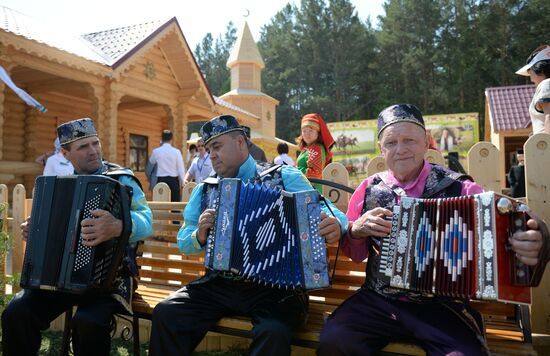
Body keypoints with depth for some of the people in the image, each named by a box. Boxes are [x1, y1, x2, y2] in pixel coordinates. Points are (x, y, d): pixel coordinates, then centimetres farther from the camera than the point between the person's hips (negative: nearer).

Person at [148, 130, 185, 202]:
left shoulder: (156, 151, -1)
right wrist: (182, 183, 7)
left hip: (161, 180, 2)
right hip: (173, 180, -2)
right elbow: (181, 169, -6)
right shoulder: (176, 151, -6)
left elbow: (151, 162, 22)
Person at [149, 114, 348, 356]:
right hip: (219, 285, 4)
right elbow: (183, 242, 16)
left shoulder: (284, 177, 3)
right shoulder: (204, 190, 14)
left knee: (273, 333, -31)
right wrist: (199, 235, -8)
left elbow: (325, 212, -3)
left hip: (275, 285, -3)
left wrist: (336, 226, -27)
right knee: (165, 313, -15)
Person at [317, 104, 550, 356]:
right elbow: (353, 253, 13)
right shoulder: (369, 189, 5)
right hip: (377, 302, 2)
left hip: (442, 307, -1)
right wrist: (356, 230, -9)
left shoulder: (459, 188, -2)